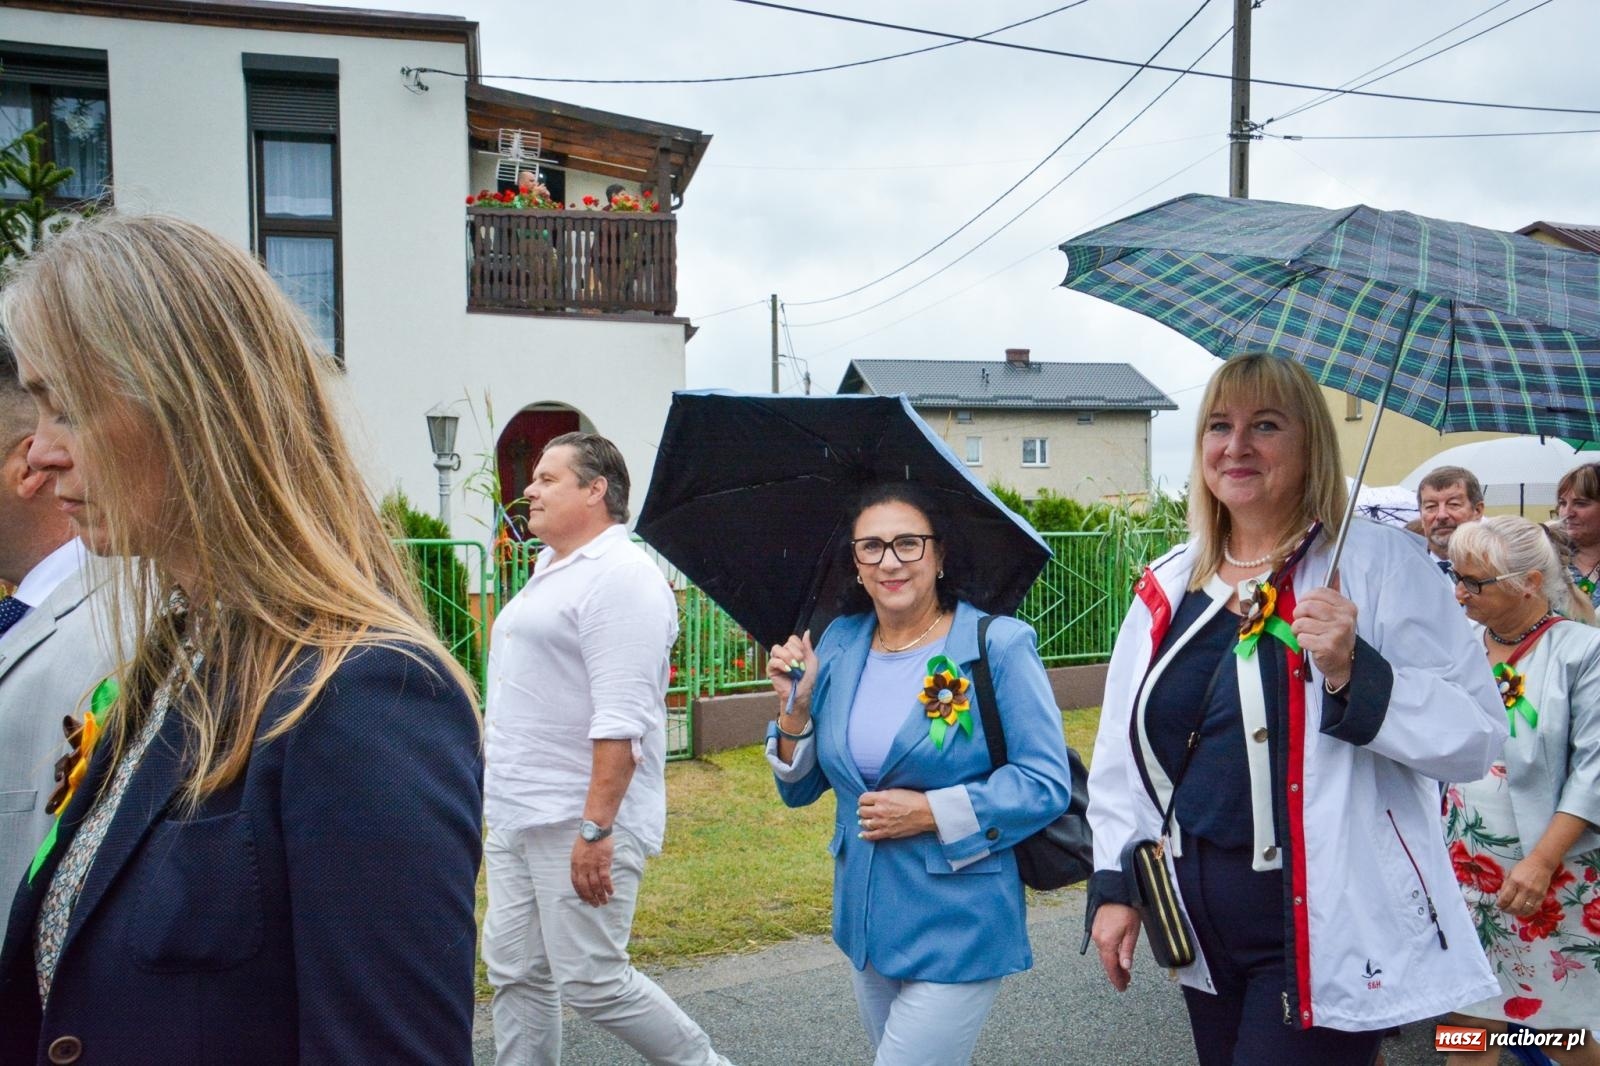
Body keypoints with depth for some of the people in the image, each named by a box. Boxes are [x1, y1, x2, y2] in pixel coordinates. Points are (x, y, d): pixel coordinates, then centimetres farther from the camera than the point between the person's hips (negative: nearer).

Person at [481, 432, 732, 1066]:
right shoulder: (551, 570, 15)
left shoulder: (620, 578, -17)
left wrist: (595, 829, -26)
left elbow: (620, 722, -24)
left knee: (591, 982, -1)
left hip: (578, 824, -10)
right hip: (515, 819, 10)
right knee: (514, 973, 14)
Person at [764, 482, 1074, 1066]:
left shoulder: (998, 645, -13)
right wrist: (796, 705, -10)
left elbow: (1048, 784, -14)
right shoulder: (839, 645, 1)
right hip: (866, 921, 6)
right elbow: (799, 788, 7)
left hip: (958, 927, -6)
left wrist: (931, 812, -21)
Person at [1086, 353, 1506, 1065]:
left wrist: (1354, 675, -26)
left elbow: (1478, 735, -12)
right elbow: (1120, 751, 11)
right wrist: (1114, 883, 7)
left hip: (1324, 927, -5)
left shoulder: (1380, 564, -8)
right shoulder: (1167, 585, 5)